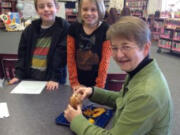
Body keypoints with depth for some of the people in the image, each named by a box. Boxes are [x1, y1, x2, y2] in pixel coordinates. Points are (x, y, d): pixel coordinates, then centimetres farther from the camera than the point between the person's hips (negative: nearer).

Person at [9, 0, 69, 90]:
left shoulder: (64, 28, -7)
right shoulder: (30, 29, 6)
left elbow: (62, 55, -13)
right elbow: (22, 54, 7)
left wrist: (55, 78, -19)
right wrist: (18, 75, -1)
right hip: (29, 78, 4)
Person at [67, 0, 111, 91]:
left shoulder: (106, 30, -10)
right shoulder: (73, 28, -3)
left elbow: (105, 60, -9)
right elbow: (70, 57, -1)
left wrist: (99, 86, -10)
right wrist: (74, 82, -2)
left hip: (96, 82, -2)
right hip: (79, 81, 2)